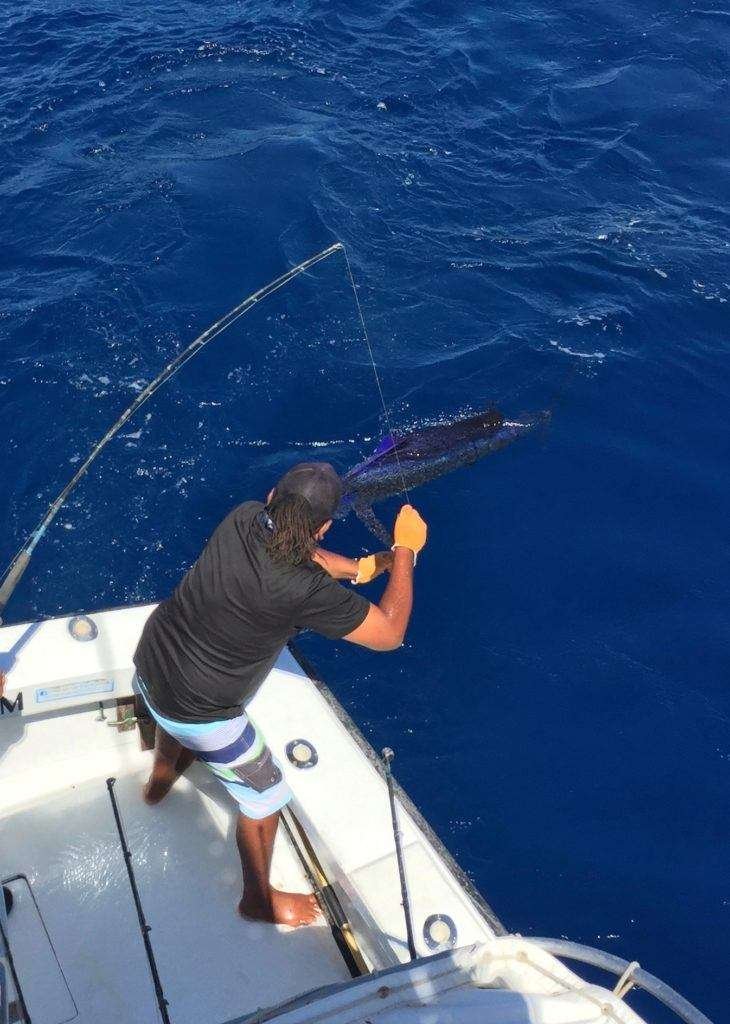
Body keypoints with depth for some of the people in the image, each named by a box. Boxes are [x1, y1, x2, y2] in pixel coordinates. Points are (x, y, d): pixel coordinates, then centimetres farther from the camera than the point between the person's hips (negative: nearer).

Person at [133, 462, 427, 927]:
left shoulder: (244, 517, -15)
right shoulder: (306, 591, -33)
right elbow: (390, 633, -21)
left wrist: (358, 567, 4)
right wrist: (405, 549, -14)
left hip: (151, 660, 7)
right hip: (200, 712, -7)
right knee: (266, 795, 16)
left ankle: (160, 780, 73)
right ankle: (259, 899, 39)